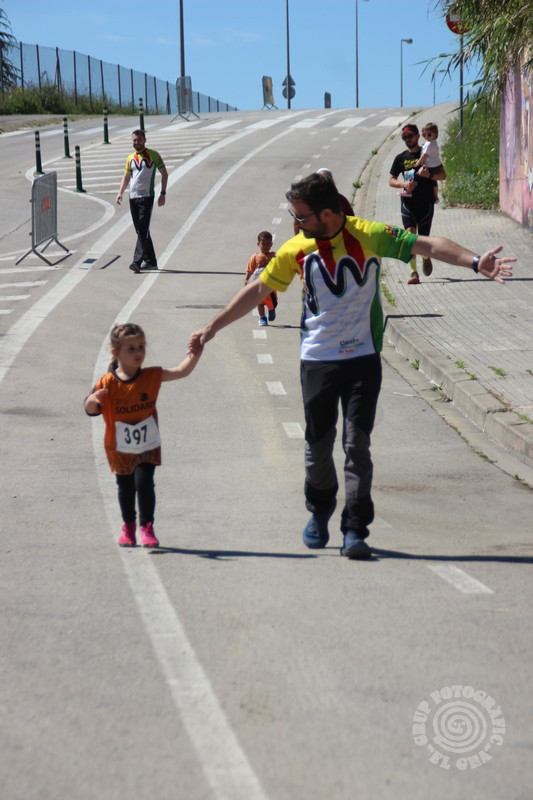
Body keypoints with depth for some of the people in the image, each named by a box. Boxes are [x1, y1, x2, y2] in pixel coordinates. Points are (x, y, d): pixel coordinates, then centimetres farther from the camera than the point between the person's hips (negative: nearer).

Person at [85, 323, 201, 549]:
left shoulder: (151, 376, -8)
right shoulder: (108, 383, -15)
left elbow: (181, 371, -10)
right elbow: (91, 410, -16)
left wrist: (195, 354, -26)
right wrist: (93, 399, -38)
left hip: (147, 447, 0)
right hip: (120, 449, 0)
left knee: (144, 483, -12)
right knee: (125, 488, 14)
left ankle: (147, 526, 1)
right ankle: (128, 526, 33)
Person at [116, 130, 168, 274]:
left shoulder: (153, 155, 1)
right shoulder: (130, 158, 15)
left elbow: (164, 173, 2)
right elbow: (126, 177, 23)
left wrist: (163, 193, -6)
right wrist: (120, 193, 8)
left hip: (147, 197, -6)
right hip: (133, 197, 6)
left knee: (143, 230, -13)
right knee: (140, 231, 8)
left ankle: (137, 261, -20)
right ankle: (150, 261, 17)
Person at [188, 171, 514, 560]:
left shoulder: (369, 235, -9)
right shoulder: (296, 249, 1)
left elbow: (428, 245, -15)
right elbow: (258, 290, 12)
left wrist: (475, 262, -30)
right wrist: (211, 328, 14)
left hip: (362, 358, -3)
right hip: (316, 360, 3)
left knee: (357, 445, -8)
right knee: (318, 445, 9)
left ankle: (355, 530, -3)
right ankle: (319, 513, 34)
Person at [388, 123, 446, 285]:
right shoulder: (401, 158, 9)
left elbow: (443, 175, 2)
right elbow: (391, 180, 11)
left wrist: (429, 175, -18)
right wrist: (404, 184, -10)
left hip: (426, 203, -1)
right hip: (408, 203, 1)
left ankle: (426, 257, 39)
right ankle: (414, 273, -15)